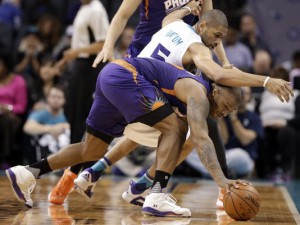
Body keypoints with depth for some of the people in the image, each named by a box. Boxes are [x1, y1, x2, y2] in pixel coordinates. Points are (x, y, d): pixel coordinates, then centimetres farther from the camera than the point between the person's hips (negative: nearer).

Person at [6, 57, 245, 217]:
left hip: (111, 74, 10)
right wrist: (221, 179, -35)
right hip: (125, 75, -10)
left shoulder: (195, 94, 16)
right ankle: (157, 197, -21)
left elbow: (197, 138, 28)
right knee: (175, 128, -15)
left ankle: (27, 173, 22)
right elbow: (200, 138, -26)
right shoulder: (199, 93, -12)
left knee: (92, 151, 19)